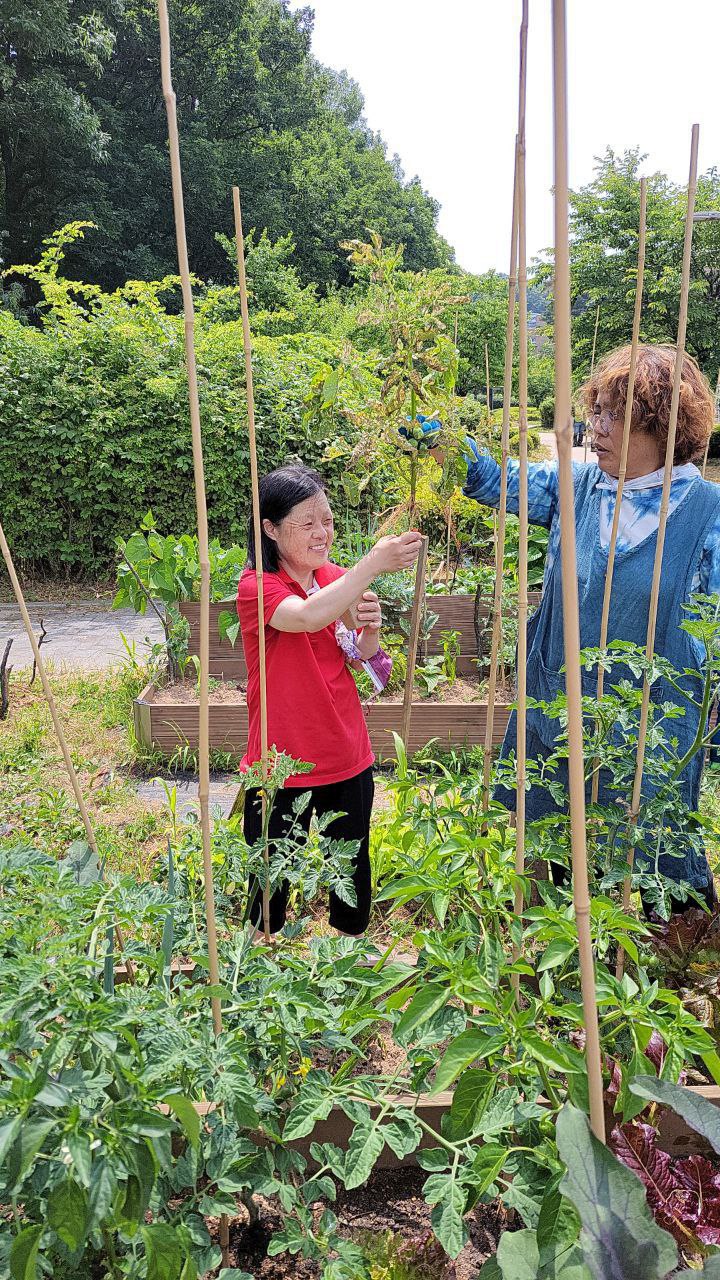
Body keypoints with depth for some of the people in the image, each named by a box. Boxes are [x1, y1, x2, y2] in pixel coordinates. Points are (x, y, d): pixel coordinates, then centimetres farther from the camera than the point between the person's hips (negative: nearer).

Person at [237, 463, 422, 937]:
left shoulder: (338, 580, 4)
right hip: (281, 769, -4)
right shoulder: (256, 586, -13)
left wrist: (369, 632, -10)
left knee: (353, 882, 15)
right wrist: (373, 564, -40)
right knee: (272, 889, 9)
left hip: (349, 760, 5)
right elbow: (308, 616, -35)